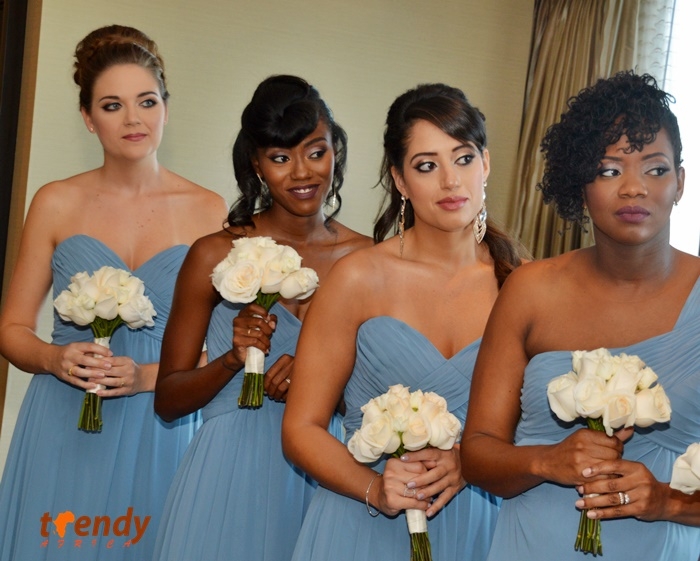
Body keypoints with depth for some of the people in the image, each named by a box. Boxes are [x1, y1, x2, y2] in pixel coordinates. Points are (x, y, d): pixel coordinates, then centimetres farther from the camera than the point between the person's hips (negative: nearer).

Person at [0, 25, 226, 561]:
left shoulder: (209, 211, 0)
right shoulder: (56, 204, 2)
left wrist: (150, 376, -13)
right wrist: (55, 359, -13)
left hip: (160, 434, 0)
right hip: (64, 433, 1)